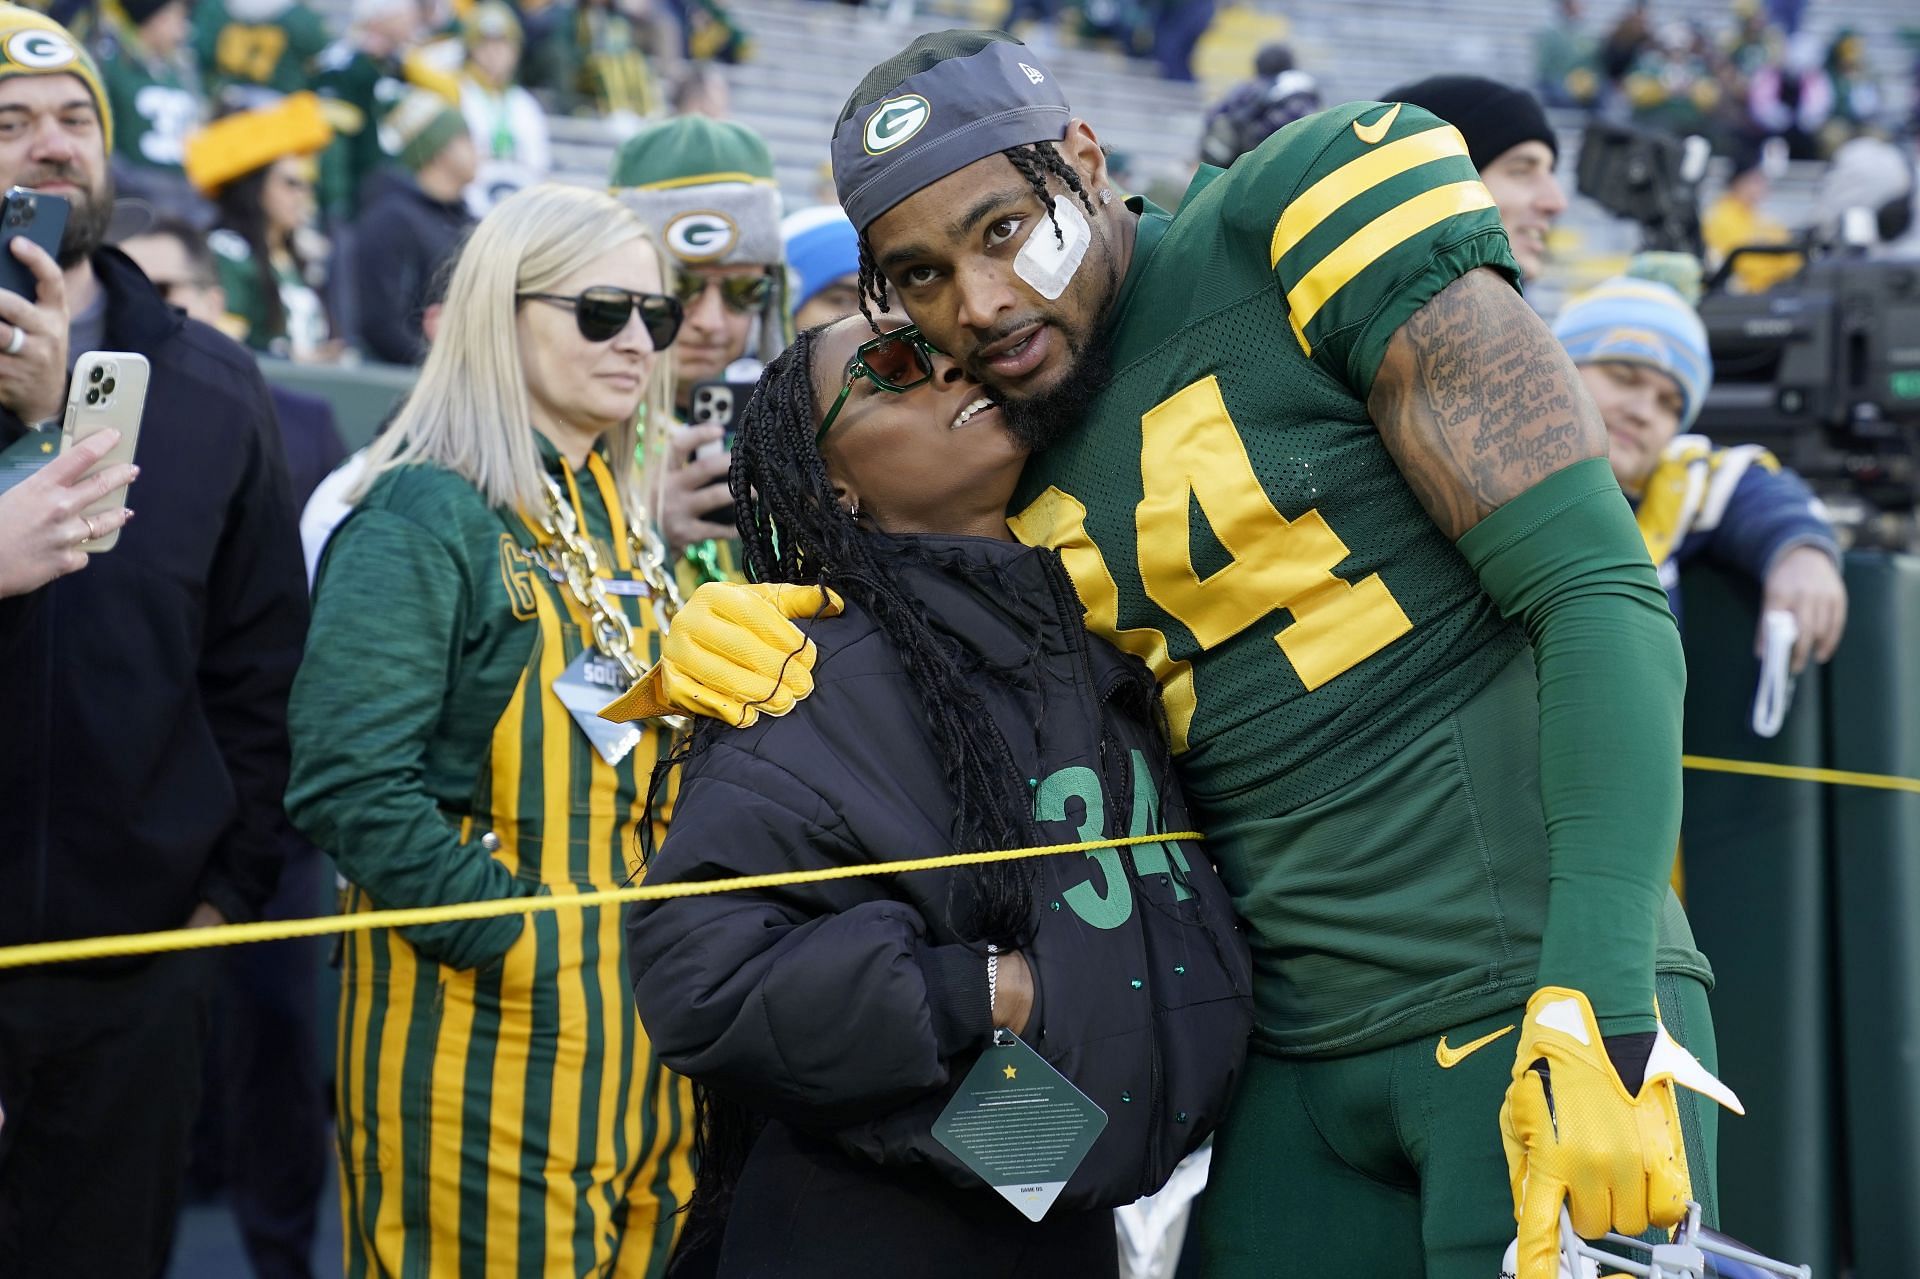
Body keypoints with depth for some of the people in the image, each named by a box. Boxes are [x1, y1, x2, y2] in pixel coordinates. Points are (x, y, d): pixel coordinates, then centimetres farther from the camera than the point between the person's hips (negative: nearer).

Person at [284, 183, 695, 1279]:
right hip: (488, 1032, -7)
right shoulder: (425, 518, -11)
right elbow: (351, 787, -19)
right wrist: (524, 938, -20)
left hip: (637, 1018, 8)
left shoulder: (620, 523, 14)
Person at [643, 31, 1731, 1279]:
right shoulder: (1008, 452, 10)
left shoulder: (1303, 235, -8)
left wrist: (1599, 1007, -21)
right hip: (1298, 1055, 6)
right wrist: (723, 650, 0)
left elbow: (1600, 596, -13)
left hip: (1532, 989, -6)